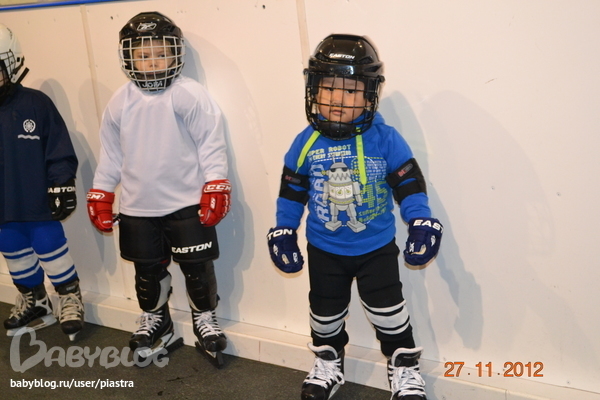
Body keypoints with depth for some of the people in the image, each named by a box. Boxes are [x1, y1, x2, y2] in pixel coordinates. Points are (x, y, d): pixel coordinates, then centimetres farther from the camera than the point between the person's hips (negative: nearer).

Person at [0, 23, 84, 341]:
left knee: (51, 250, 7)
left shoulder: (36, 104, -12)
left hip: (38, 203, -5)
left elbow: (60, 151, -9)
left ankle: (70, 299, 27)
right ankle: (34, 303, 38)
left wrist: (62, 187, -10)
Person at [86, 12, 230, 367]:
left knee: (197, 268, 8)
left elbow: (211, 144, -11)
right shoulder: (121, 102, 2)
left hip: (187, 205, -4)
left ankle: (206, 321, 30)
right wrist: (101, 195, 10)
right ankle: (156, 323, 38)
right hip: (137, 208, 4)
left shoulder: (191, 95, -12)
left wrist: (215, 188, -15)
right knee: (148, 272, 17)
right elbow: (111, 153, 10)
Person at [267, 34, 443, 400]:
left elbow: (410, 185, -9)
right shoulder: (306, 143, -9)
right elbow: (292, 192, 1)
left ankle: (405, 367, 31)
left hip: (377, 248, -2)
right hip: (324, 250, 2)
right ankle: (328, 363, 43)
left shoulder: (385, 139, -15)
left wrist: (422, 225, -15)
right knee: (326, 312, 18)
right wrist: (284, 231, 4)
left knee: (388, 312, 7)